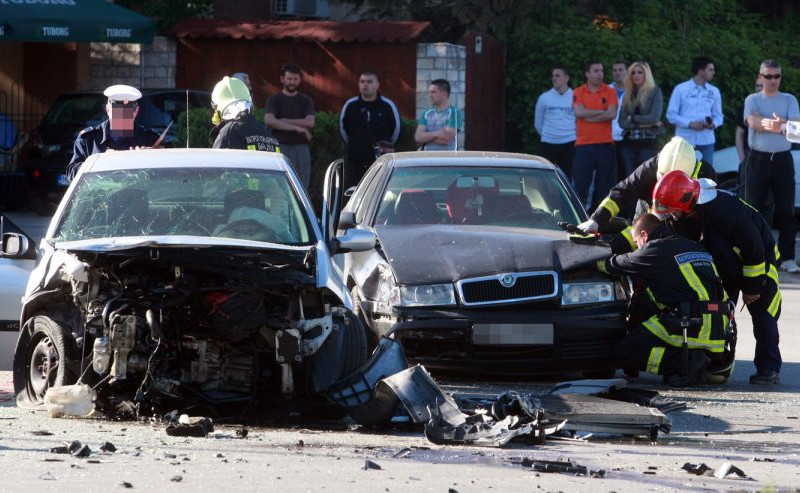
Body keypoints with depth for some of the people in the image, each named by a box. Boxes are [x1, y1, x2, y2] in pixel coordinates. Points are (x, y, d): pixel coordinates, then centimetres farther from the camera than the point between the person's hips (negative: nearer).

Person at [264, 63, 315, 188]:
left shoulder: (306, 101, 13)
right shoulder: (274, 100, 6)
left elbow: (310, 122, -3)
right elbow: (268, 120, -12)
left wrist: (283, 121, -7)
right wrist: (296, 127, -15)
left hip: (301, 148, 2)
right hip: (281, 147, -2)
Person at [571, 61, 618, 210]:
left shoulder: (610, 92, 7)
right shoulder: (578, 93, 7)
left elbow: (612, 114, -7)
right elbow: (579, 112, -9)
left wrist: (589, 117, -7)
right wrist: (602, 112, -6)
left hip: (605, 144, 0)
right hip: (583, 145, 0)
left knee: (606, 183, 2)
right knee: (580, 183, -2)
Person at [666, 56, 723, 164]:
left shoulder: (714, 92, 11)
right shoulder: (680, 89, 1)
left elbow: (718, 116, 13)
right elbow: (671, 114, -1)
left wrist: (713, 124, -11)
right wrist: (690, 123, -15)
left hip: (706, 141, 3)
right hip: (685, 139, -3)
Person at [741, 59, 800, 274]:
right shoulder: (753, 100, 6)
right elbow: (753, 121, -13)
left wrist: (777, 124, -27)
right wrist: (775, 124, -31)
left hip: (782, 159, 1)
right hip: (758, 159, -1)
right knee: (754, 208, 0)